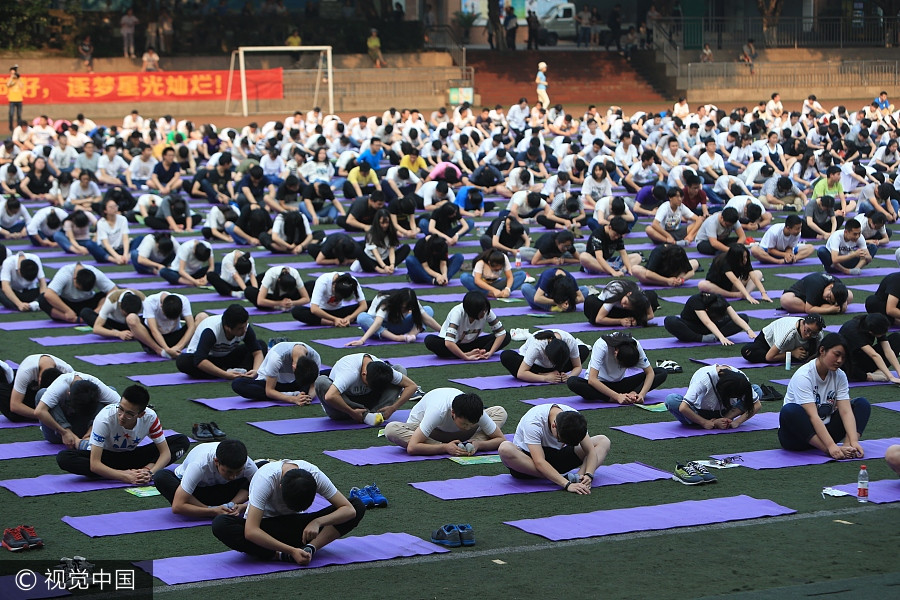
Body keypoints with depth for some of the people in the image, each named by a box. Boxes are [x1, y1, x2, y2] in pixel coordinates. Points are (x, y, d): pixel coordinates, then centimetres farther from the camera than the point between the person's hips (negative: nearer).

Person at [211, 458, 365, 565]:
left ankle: (310, 548, -32)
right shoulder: (266, 479, -32)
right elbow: (250, 531, -38)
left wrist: (317, 522, -34)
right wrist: (291, 551, -43)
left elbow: (349, 509, -18)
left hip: (293, 523, 3)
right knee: (220, 525, -38)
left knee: (358, 506, -18)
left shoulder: (315, 475, -22)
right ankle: (282, 556, -36)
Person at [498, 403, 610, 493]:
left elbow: (591, 451, -17)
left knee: (604, 441, -10)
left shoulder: (575, 419, -17)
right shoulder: (533, 422, -32)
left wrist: (588, 475, -37)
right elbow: (540, 462, -40)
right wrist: (567, 484, -50)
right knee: (505, 449, -42)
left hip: (557, 455, 4)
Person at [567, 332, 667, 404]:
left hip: (619, 383, 3)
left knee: (661, 373, -15)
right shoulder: (601, 346, -30)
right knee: (572, 382, -37)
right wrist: (617, 397, -41)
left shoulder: (635, 346, -20)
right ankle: (612, 399, -35)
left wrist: (642, 394, -32)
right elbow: (592, 379, -36)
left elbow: (650, 373, -14)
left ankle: (632, 394, -30)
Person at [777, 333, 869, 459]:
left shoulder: (840, 376, -1)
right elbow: (813, 416, -30)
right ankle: (830, 451, -43)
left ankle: (846, 447, -32)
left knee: (862, 404, -8)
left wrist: (853, 441, -29)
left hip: (824, 430, 6)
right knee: (789, 410, -37)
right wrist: (831, 446, -41)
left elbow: (846, 411, -12)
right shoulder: (803, 376, -21)